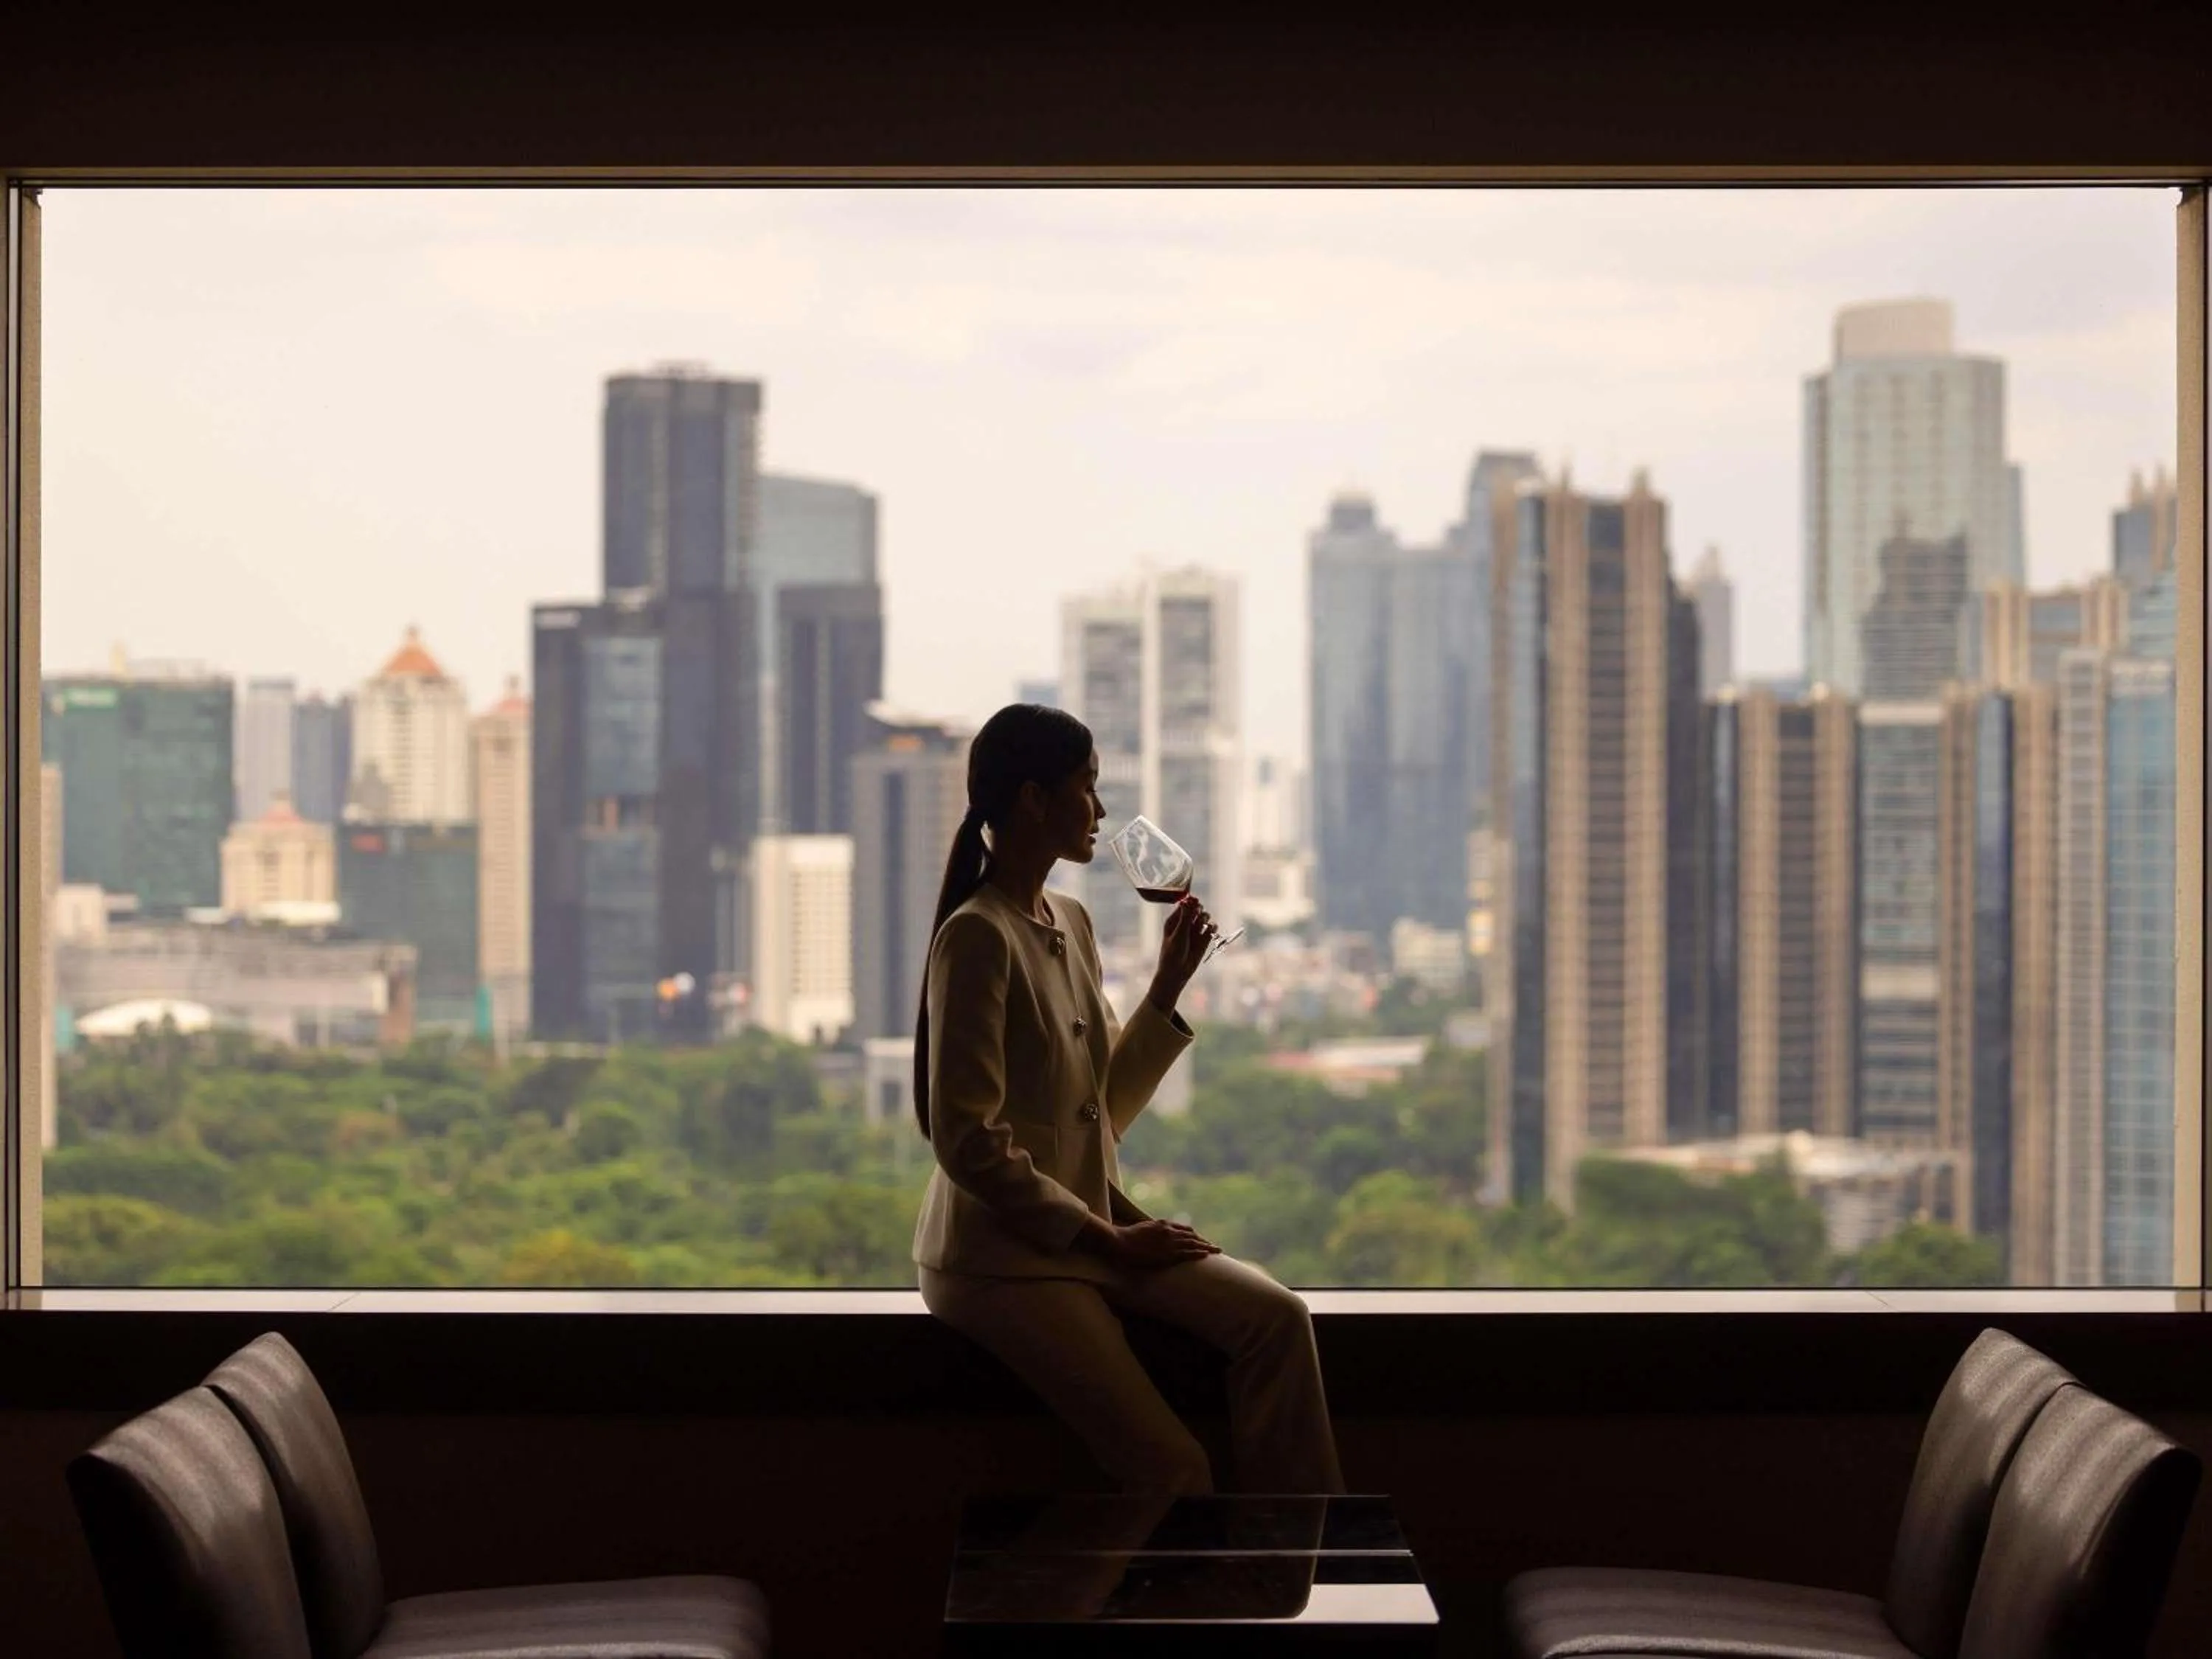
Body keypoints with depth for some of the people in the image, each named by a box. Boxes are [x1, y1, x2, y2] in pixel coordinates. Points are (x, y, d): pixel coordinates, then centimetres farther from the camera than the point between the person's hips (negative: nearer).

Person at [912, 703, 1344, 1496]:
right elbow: (969, 1141, -20)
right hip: (1000, 1253, -8)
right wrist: (1104, 1239, -16)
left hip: (1085, 1229, 8)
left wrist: (1168, 986, 6)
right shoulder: (977, 937, -15)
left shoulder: (1071, 924, 12)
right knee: (1173, 1466, -17)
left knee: (1276, 1315, -13)